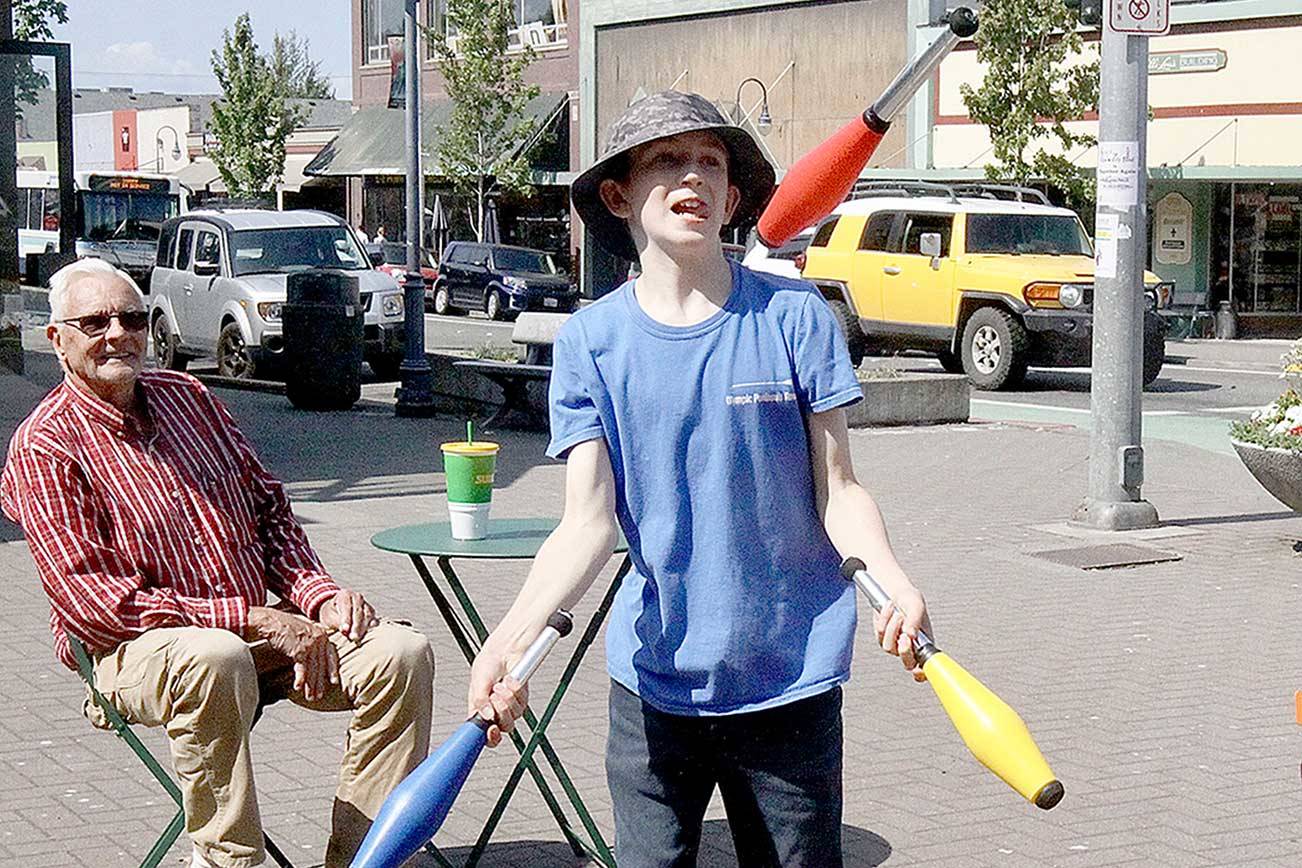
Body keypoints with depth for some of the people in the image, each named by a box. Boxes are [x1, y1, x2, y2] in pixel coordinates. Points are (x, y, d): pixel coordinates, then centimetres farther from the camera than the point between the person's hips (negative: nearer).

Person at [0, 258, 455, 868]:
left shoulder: (187, 397, 15)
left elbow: (269, 510, 21)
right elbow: (91, 601, -16)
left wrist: (318, 595, 0)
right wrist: (255, 620, -19)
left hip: (258, 626, 6)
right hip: (135, 649, -6)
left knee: (400, 651, -16)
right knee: (217, 658, -41)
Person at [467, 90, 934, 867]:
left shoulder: (794, 316, -2)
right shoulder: (591, 341, 0)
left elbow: (838, 491, -1)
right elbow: (589, 522, -8)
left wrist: (893, 580, -21)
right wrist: (517, 630, -25)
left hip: (791, 680, 0)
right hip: (655, 681, 1)